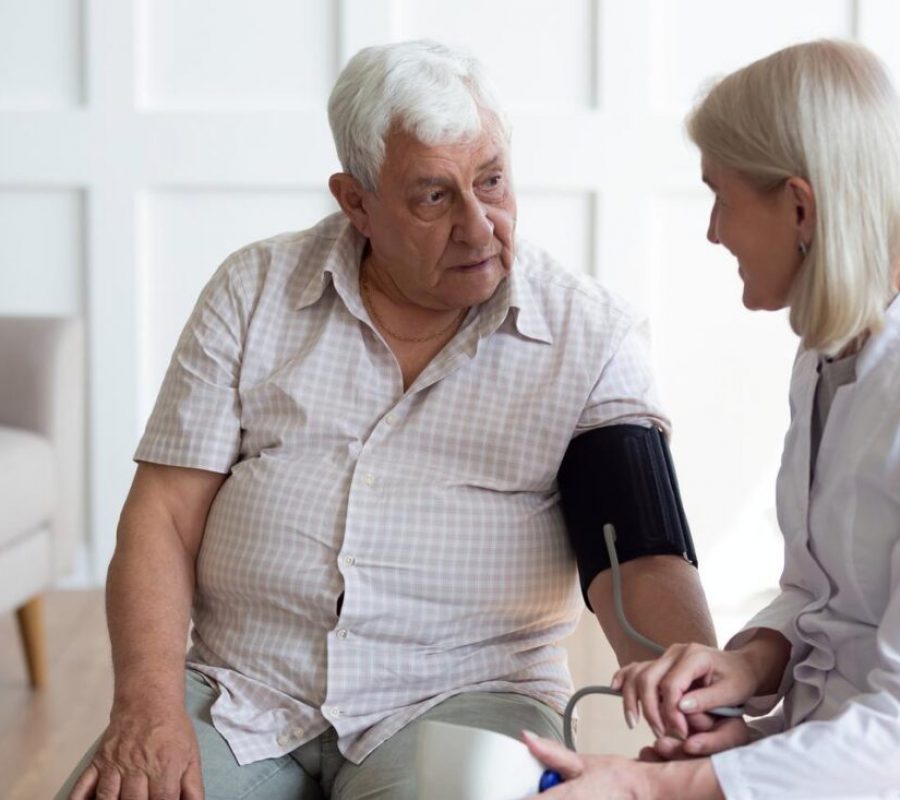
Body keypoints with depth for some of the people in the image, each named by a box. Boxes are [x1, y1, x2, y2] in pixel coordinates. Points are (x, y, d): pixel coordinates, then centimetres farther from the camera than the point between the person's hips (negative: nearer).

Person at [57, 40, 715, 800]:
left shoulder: (590, 335, 1)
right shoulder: (254, 290, 6)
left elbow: (641, 565, -7)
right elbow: (165, 515, 3)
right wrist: (149, 710, -12)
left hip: (460, 699, -1)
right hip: (242, 698, 2)